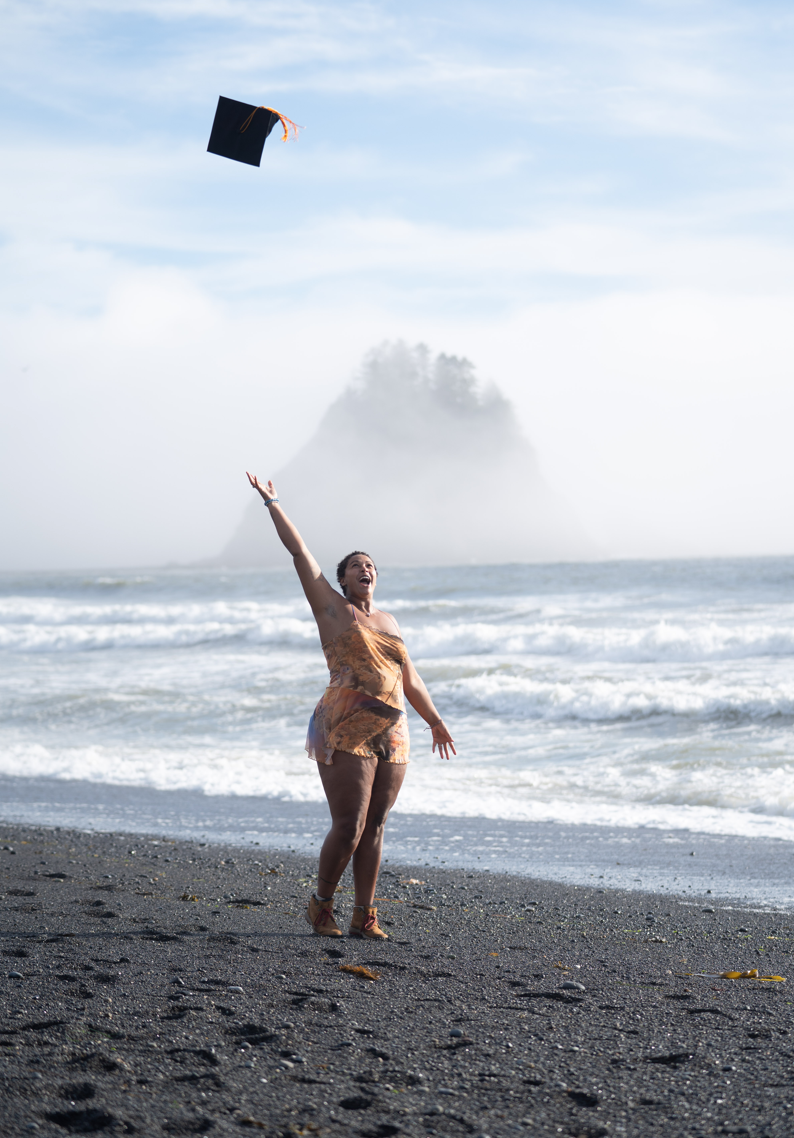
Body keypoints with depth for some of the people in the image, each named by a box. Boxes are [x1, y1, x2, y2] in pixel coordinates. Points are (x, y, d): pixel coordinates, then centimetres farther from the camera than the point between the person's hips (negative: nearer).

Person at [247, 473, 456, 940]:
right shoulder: (332, 608, 4)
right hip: (345, 735, -5)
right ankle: (321, 905, 10)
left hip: (391, 738, 5)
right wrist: (271, 503, 3)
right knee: (349, 829, -8)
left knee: (374, 828, 5)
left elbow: (409, 678, 27)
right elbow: (299, 551, 3)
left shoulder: (388, 621, 19)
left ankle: (366, 916, 11)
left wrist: (436, 721, 31)